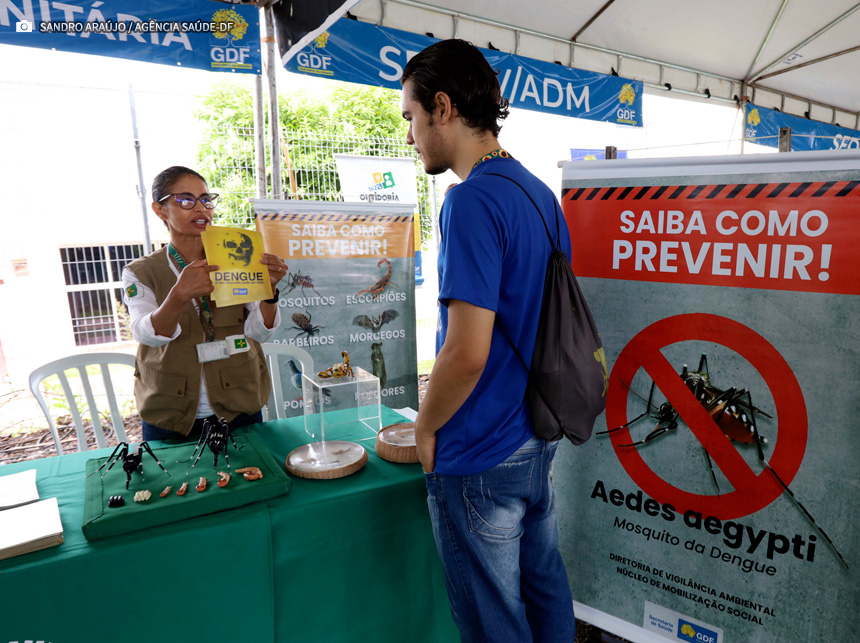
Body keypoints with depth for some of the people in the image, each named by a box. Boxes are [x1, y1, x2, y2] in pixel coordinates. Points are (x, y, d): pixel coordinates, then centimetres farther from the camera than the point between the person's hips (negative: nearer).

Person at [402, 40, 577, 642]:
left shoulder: (472, 200, -22)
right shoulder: (540, 191, 7)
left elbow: (466, 353, -26)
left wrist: (425, 427, -8)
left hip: (481, 457, -9)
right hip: (538, 434, 9)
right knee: (544, 582, 26)